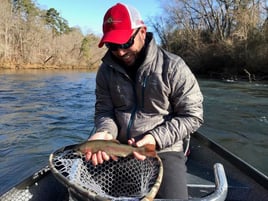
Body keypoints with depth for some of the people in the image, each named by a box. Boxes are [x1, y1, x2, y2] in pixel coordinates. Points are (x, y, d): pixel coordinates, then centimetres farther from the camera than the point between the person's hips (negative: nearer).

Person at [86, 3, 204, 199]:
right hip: (118, 150, 4)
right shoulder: (106, 69, 2)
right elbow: (104, 111, 3)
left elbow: (192, 116, -8)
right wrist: (105, 131, -21)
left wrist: (156, 138, -20)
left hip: (164, 151, -3)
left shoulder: (173, 67, -11)